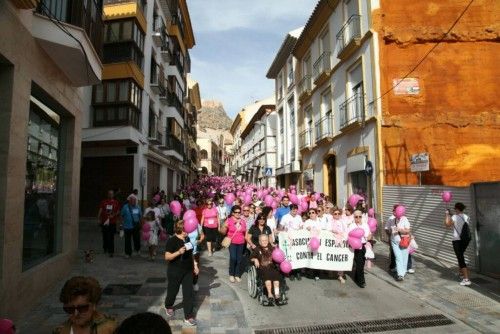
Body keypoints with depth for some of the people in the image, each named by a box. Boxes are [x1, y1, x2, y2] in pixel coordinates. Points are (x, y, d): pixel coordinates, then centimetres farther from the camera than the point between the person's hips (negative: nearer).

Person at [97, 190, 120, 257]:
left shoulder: (116, 203, 4)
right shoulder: (104, 202, 4)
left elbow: (118, 211, 7)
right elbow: (100, 211, 4)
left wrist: (113, 215, -11)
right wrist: (99, 219, -3)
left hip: (112, 222, -1)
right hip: (104, 222, 2)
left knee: (111, 237, -5)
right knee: (105, 236, 12)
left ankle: (111, 251, -3)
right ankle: (105, 248, 32)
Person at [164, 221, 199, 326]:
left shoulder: (187, 239, 2)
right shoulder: (172, 241, -18)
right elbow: (167, 257, -20)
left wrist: (195, 265, 10)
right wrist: (178, 252, -34)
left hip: (188, 271, 5)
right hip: (175, 272, -5)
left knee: (189, 294, 4)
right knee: (173, 291, 16)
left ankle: (188, 317, 15)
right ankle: (168, 307, 48)